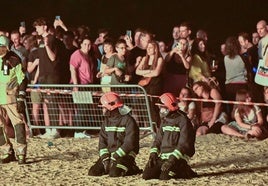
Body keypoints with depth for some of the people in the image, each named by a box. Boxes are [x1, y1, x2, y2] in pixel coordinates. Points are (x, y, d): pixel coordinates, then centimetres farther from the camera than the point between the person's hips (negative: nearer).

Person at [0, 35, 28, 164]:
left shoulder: (13, 60, -4)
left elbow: (22, 79, -4)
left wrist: (21, 99, -9)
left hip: (11, 98, -5)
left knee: (18, 124, -9)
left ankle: (21, 153, -7)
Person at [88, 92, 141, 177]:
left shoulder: (128, 121, -13)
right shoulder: (106, 121, 10)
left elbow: (129, 144, -18)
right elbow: (102, 141, 7)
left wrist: (114, 158, -20)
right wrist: (105, 158, -9)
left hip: (125, 154, -6)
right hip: (110, 153, 6)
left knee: (114, 173, -29)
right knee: (93, 172, -8)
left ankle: (132, 168, 0)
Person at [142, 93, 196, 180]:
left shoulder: (182, 121, -12)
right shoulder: (164, 121, 14)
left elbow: (184, 144, -18)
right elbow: (158, 140, 17)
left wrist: (172, 160, -25)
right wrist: (153, 154, -1)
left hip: (177, 157, -8)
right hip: (163, 157, 8)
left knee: (165, 177, -24)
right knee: (146, 175, -4)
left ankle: (184, 172, 3)